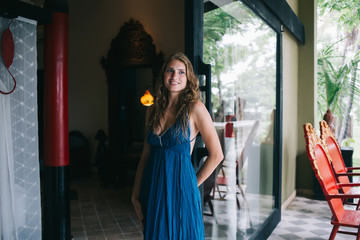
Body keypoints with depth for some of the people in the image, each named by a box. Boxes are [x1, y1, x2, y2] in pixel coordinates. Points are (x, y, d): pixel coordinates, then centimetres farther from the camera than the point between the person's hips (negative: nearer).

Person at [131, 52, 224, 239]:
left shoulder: (194, 108, -9)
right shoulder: (153, 111, 6)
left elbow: (216, 155, -8)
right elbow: (145, 155, 8)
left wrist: (192, 183, -3)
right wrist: (135, 194, 4)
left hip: (179, 189, -4)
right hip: (153, 189, 5)